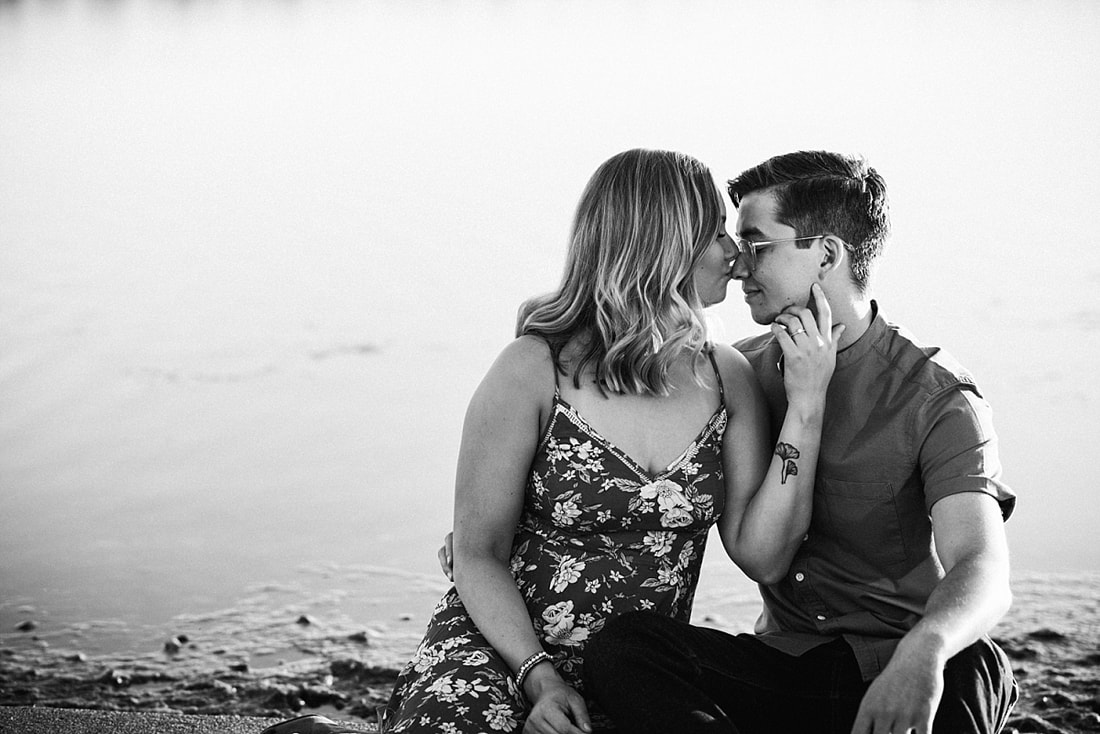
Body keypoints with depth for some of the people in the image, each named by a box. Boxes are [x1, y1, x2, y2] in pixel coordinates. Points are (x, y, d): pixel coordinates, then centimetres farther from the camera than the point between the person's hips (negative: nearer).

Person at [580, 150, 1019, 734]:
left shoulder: (936, 397, -9)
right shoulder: (742, 370, 9)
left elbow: (982, 573, -23)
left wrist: (924, 649, -48)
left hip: (892, 677, -4)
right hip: (781, 661, 4)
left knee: (969, 669, -39)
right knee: (619, 645, -24)